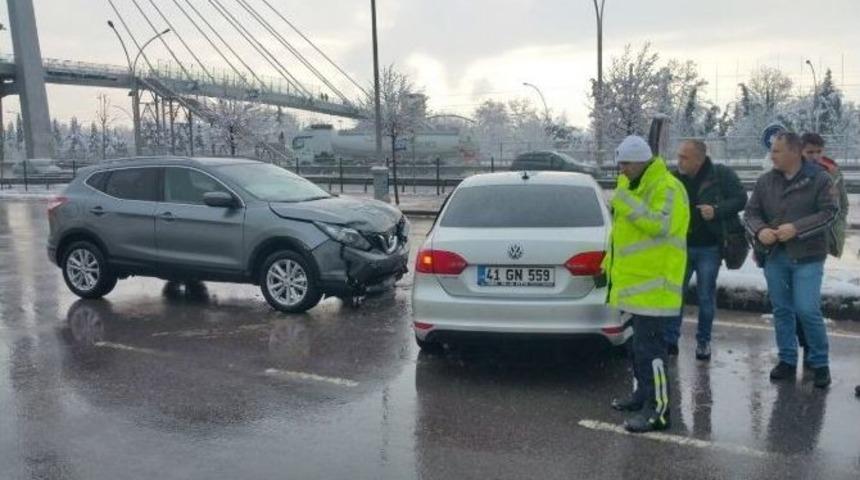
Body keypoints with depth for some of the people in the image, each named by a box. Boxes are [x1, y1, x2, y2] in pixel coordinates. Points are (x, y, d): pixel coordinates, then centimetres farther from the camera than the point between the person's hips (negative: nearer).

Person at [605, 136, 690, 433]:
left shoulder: (667, 188, -14)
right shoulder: (633, 186, 18)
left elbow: (661, 225, -29)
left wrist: (628, 203, -27)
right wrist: (613, 260, 23)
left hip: (653, 283, -10)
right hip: (635, 281, 10)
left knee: (649, 346, -10)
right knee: (639, 342, 18)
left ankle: (658, 409, -4)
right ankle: (643, 394, 31)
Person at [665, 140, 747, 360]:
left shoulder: (721, 175, -8)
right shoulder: (676, 178, 3)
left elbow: (741, 199, -6)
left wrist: (717, 210, -20)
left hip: (709, 248, -3)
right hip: (681, 246, 3)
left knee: (706, 296, 6)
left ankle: (703, 341, 21)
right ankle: (669, 339, 11)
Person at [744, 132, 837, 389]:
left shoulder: (819, 179, -4)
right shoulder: (766, 181, 6)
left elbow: (829, 213, -9)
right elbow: (751, 212, 7)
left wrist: (797, 228, -20)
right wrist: (760, 230, -13)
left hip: (807, 256, -4)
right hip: (774, 255, 4)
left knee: (807, 310, -7)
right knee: (782, 310, 10)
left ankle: (820, 363, 12)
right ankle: (787, 361, 24)